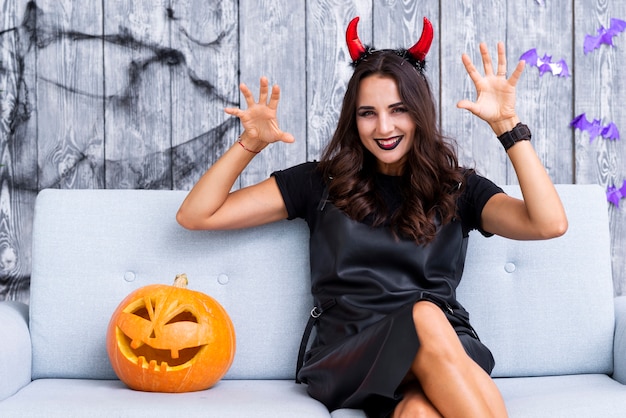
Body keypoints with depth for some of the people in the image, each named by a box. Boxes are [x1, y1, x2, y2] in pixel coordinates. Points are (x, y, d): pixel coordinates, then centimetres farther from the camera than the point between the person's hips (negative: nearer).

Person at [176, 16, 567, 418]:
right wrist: (250, 143, 0)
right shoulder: (322, 183, 17)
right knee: (424, 318, -35)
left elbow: (549, 223, -1)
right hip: (348, 356, 0)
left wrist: (507, 124, -4)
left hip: (449, 355, 0)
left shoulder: (457, 189, 17)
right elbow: (195, 215, 14)